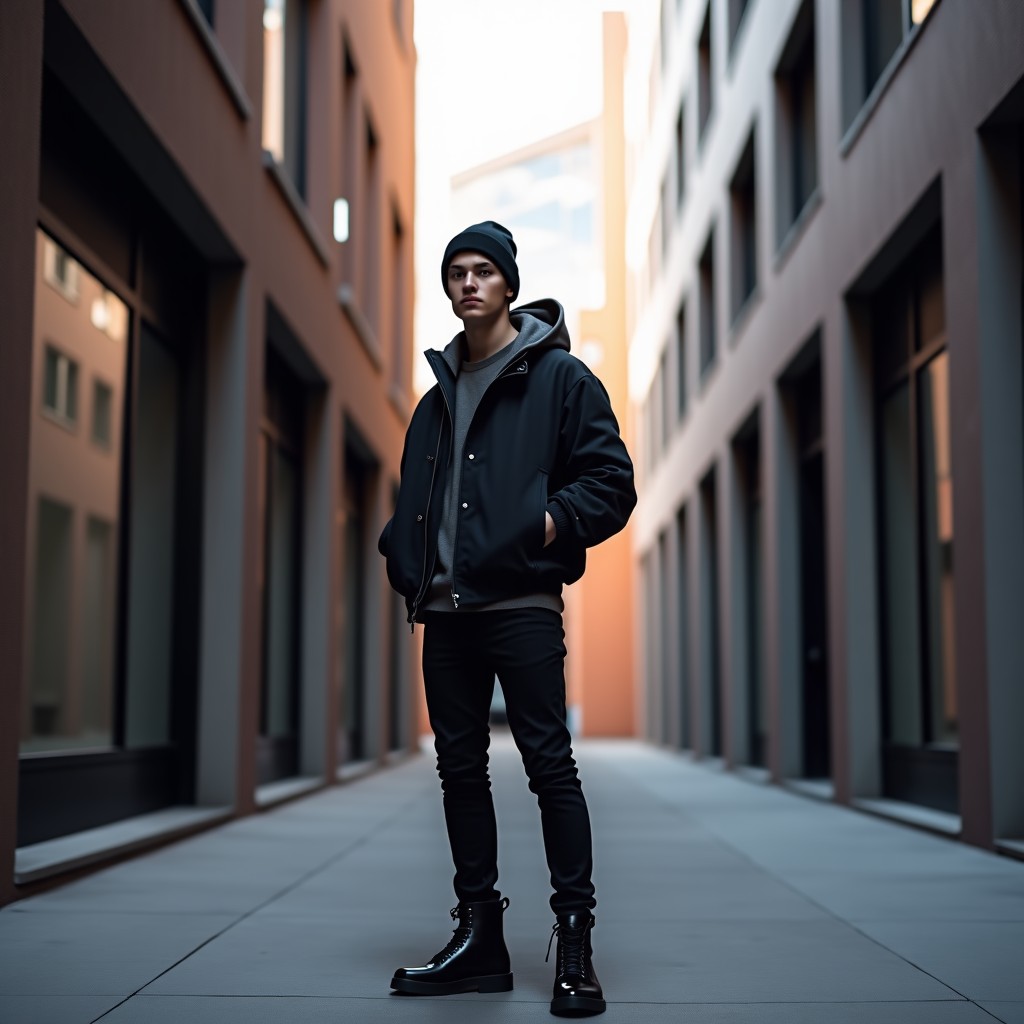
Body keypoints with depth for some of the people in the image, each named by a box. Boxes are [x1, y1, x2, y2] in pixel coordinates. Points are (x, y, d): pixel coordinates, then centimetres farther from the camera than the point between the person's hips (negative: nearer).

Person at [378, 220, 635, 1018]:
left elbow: (611, 480, -4)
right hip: (445, 609, 7)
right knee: (460, 765, 8)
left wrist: (553, 523, -18)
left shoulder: (560, 377, 2)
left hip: (520, 601, -6)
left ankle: (575, 943, -1)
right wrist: (404, 557, 9)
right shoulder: (439, 395, 20)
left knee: (549, 764, -7)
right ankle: (480, 936, 16)